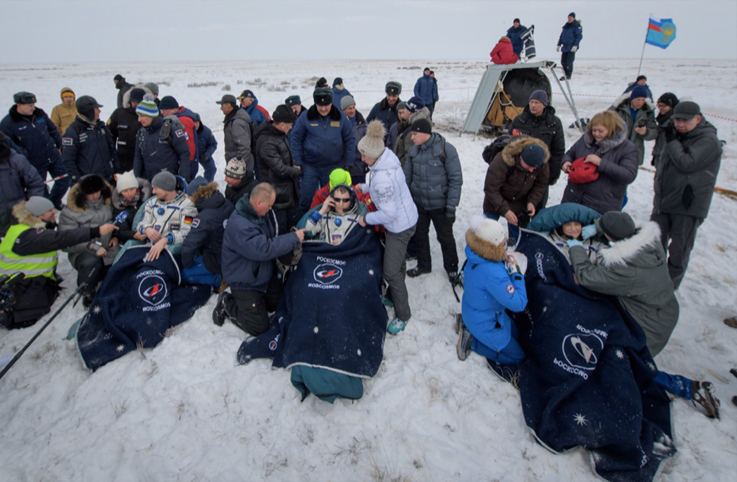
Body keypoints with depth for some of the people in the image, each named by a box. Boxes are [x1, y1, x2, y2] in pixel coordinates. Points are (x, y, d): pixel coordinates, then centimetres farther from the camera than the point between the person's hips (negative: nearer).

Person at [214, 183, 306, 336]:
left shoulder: (259, 214, -2)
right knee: (259, 327, -1)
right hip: (244, 283, -9)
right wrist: (293, 238, -30)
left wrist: (292, 239, -2)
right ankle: (227, 305, 16)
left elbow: (272, 236, 15)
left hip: (265, 275, 9)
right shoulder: (239, 225, -33)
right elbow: (263, 249, -38)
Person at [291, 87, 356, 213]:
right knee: (306, 198, 3)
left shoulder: (341, 118, -2)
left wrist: (348, 164, 3)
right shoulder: (306, 118, -6)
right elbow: (295, 139, 0)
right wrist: (297, 162, -5)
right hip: (310, 166, -1)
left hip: (333, 166, 1)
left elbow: (350, 140, 5)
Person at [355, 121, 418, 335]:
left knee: (391, 271, -1)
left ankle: (403, 315, 17)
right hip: (405, 218, 10)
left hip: (399, 225, -10)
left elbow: (388, 213, -29)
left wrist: (366, 219, -14)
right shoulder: (388, 156, -5)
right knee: (397, 261, 25)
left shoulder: (383, 178, -34)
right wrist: (365, 188, 11)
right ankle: (394, 296, 46)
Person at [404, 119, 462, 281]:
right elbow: (407, 177, 9)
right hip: (418, 203, 5)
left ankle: (452, 268, 33)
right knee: (420, 235, 17)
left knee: (445, 237, 11)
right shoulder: (414, 151, 0)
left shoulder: (446, 149, -15)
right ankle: (423, 265, 39)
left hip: (439, 205, -4)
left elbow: (456, 179, -13)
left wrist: (451, 205, -16)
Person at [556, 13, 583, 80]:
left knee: (569, 61, -10)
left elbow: (579, 36, -10)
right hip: (565, 46, 7)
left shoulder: (577, 26, -4)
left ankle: (568, 76, -6)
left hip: (572, 47, -7)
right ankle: (565, 74, 12)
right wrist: (559, 45, 18)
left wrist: (575, 45, -20)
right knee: (563, 61, 4)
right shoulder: (566, 25, 17)